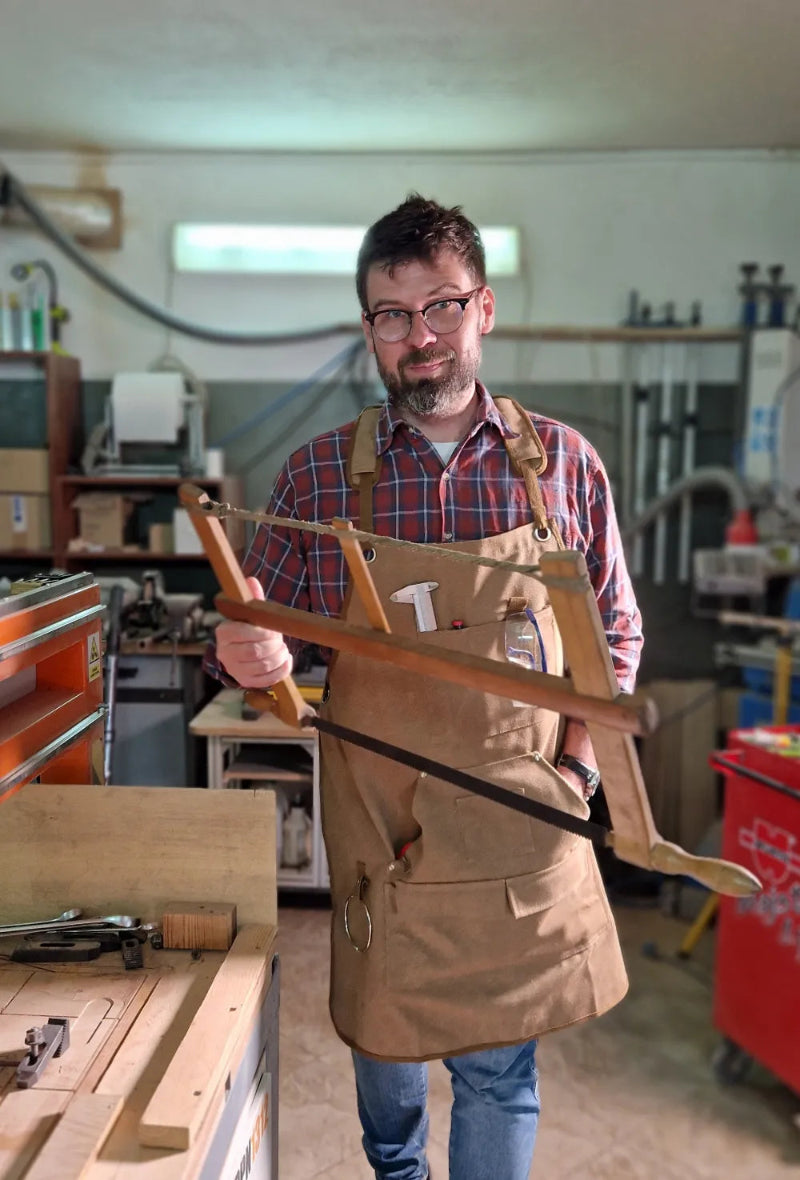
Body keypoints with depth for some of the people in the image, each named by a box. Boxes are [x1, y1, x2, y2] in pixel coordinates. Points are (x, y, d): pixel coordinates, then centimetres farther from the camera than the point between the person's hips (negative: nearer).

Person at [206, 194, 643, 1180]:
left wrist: (579, 763, -6)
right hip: (378, 823, 1)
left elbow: (615, 632, 5)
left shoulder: (562, 461, -2)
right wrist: (246, 654, -22)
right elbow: (260, 634, 1)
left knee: (501, 1065, 10)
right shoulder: (319, 473, -3)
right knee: (381, 1029, 21)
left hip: (521, 823, -1)